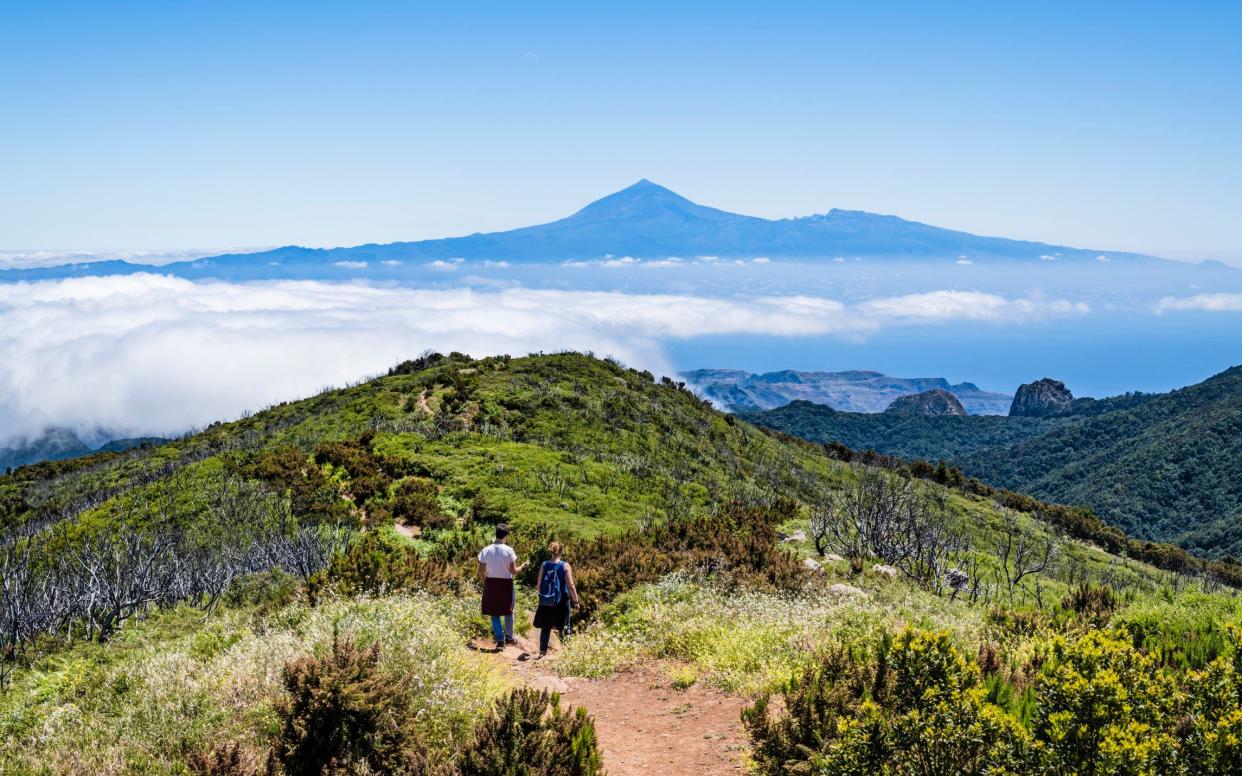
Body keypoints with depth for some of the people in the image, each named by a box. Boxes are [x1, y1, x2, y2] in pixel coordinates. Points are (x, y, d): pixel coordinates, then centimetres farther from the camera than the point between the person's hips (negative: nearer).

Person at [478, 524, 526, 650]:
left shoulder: (486, 550, -5)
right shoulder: (509, 550, -12)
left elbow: (481, 571, -3)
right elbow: (514, 571, -9)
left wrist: (484, 582, 14)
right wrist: (522, 566, 10)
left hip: (491, 584, 1)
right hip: (506, 584, -1)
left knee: (494, 614, 10)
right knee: (508, 611, 19)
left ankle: (500, 640, 8)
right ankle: (509, 637, 27)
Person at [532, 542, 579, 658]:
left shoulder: (544, 565, -2)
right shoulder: (565, 566, -9)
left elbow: (539, 584, 3)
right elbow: (570, 586, -11)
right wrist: (576, 600, -2)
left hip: (546, 602, 2)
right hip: (561, 602, -2)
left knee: (545, 627, 10)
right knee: (563, 626, 15)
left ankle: (542, 651, 8)